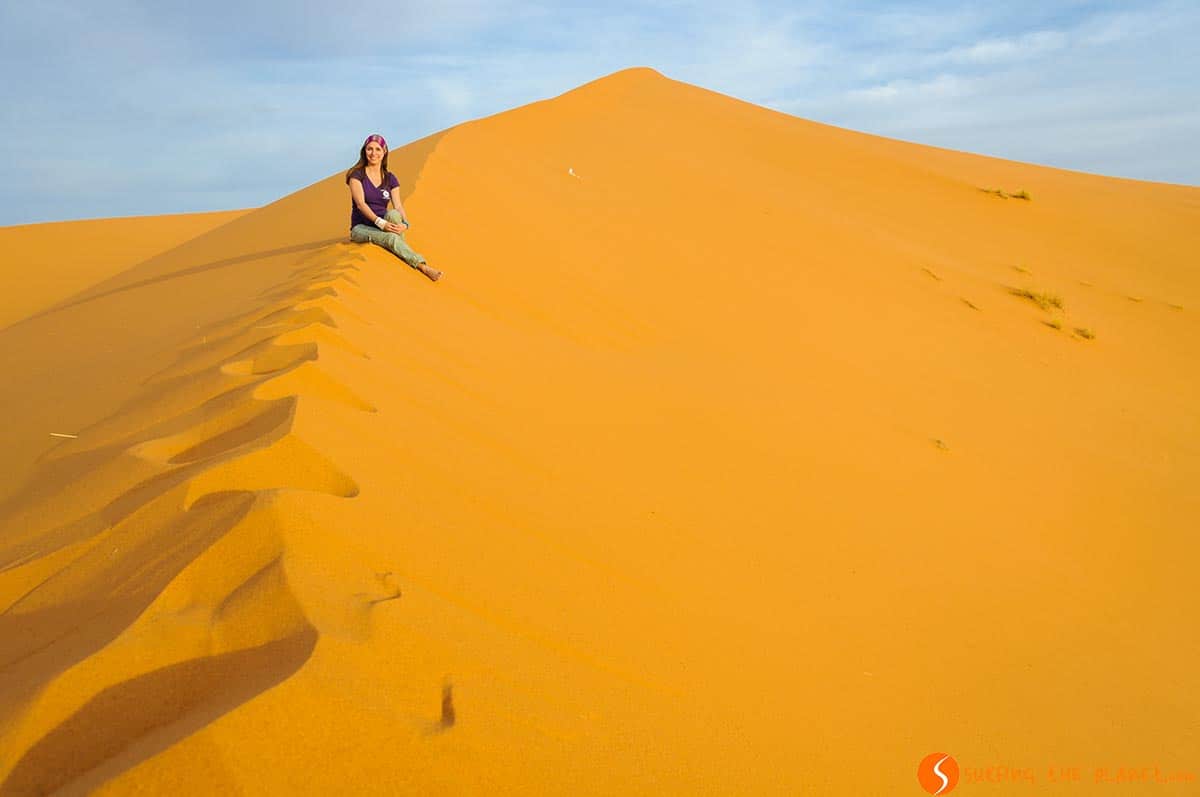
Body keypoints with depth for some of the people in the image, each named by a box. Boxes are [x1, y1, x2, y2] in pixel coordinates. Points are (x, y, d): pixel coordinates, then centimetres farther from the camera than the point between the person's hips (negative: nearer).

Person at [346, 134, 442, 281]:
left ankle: (403, 255, -34)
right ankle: (423, 266, -45)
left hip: (384, 225, 3)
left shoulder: (390, 178, 9)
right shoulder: (357, 175, -2)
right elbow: (360, 203, -15)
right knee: (392, 238, -35)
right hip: (361, 228, -3)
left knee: (393, 214, -34)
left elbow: (398, 206, -3)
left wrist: (405, 224, -26)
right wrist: (380, 222, -31)